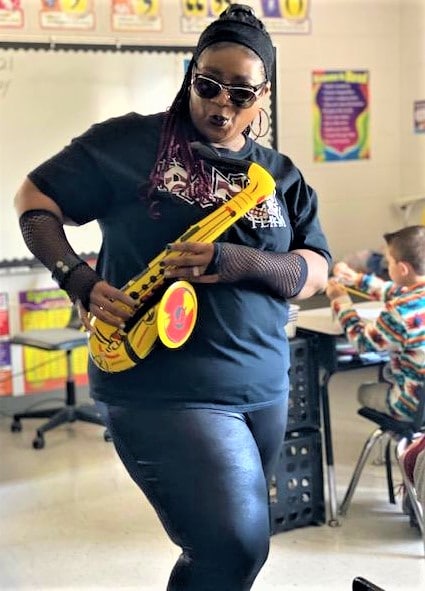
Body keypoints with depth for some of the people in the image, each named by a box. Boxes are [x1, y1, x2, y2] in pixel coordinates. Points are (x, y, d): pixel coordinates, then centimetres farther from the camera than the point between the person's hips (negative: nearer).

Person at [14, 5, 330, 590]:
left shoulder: (281, 174, 10)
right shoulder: (132, 142, -3)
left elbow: (316, 272, 3)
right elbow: (35, 199, 2)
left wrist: (239, 263, -17)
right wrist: (80, 281, -15)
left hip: (263, 390, 6)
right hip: (162, 391, -5)